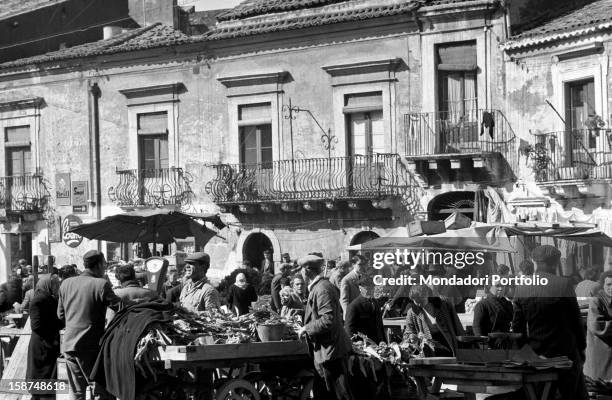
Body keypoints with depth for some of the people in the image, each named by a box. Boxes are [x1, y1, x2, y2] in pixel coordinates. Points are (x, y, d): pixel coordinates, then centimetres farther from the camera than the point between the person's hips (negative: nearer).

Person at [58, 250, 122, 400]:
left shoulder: (66, 283, 9)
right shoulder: (101, 284, -10)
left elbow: (60, 315, 16)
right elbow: (120, 307, -14)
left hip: (68, 346, 6)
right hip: (90, 347, -6)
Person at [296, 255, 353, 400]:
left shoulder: (323, 289, -19)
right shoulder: (318, 287, 12)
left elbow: (328, 320, -27)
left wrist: (306, 329, -15)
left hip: (331, 351, -11)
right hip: (323, 351, 11)